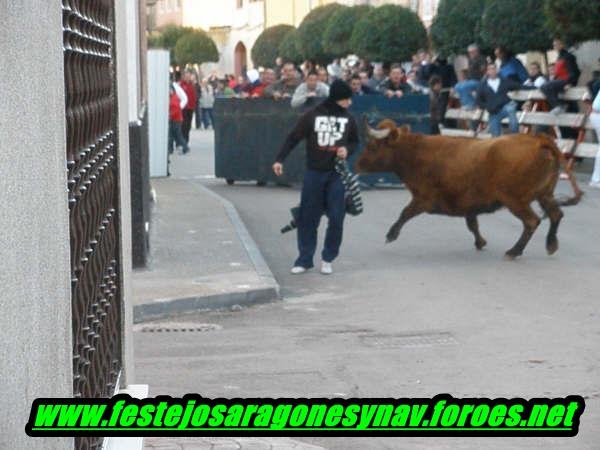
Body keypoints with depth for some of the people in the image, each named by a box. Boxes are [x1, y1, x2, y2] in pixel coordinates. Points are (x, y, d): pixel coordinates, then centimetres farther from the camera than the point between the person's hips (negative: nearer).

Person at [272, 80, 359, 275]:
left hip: (337, 174, 1)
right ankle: (305, 259, 12)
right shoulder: (312, 116, -5)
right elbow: (293, 138, -1)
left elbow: (355, 141, 17)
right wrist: (280, 159, -9)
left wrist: (347, 149, -5)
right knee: (308, 217, 2)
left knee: (336, 218, -2)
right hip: (314, 173, -1)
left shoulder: (348, 119, 3)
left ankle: (328, 258, 12)